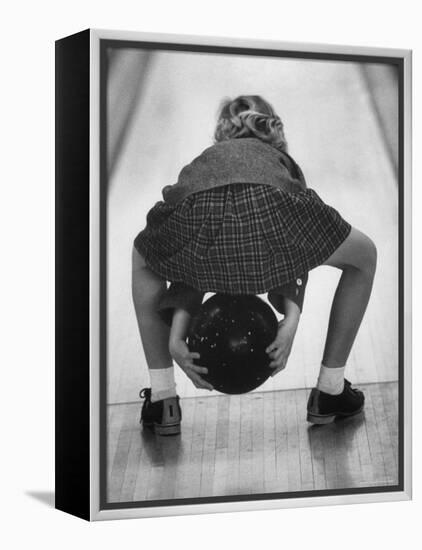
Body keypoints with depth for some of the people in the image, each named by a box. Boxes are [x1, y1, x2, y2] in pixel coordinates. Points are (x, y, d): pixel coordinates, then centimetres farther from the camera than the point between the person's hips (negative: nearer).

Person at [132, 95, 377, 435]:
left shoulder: (203, 161, 42)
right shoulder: (284, 164, 41)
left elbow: (188, 264, 30)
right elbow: (298, 254, 23)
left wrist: (176, 334, 23)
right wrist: (291, 319, 13)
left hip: (196, 211, 2)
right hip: (267, 207, -1)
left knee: (144, 261, 38)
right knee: (364, 257, 29)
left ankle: (162, 401, 32)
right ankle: (330, 393, 33)